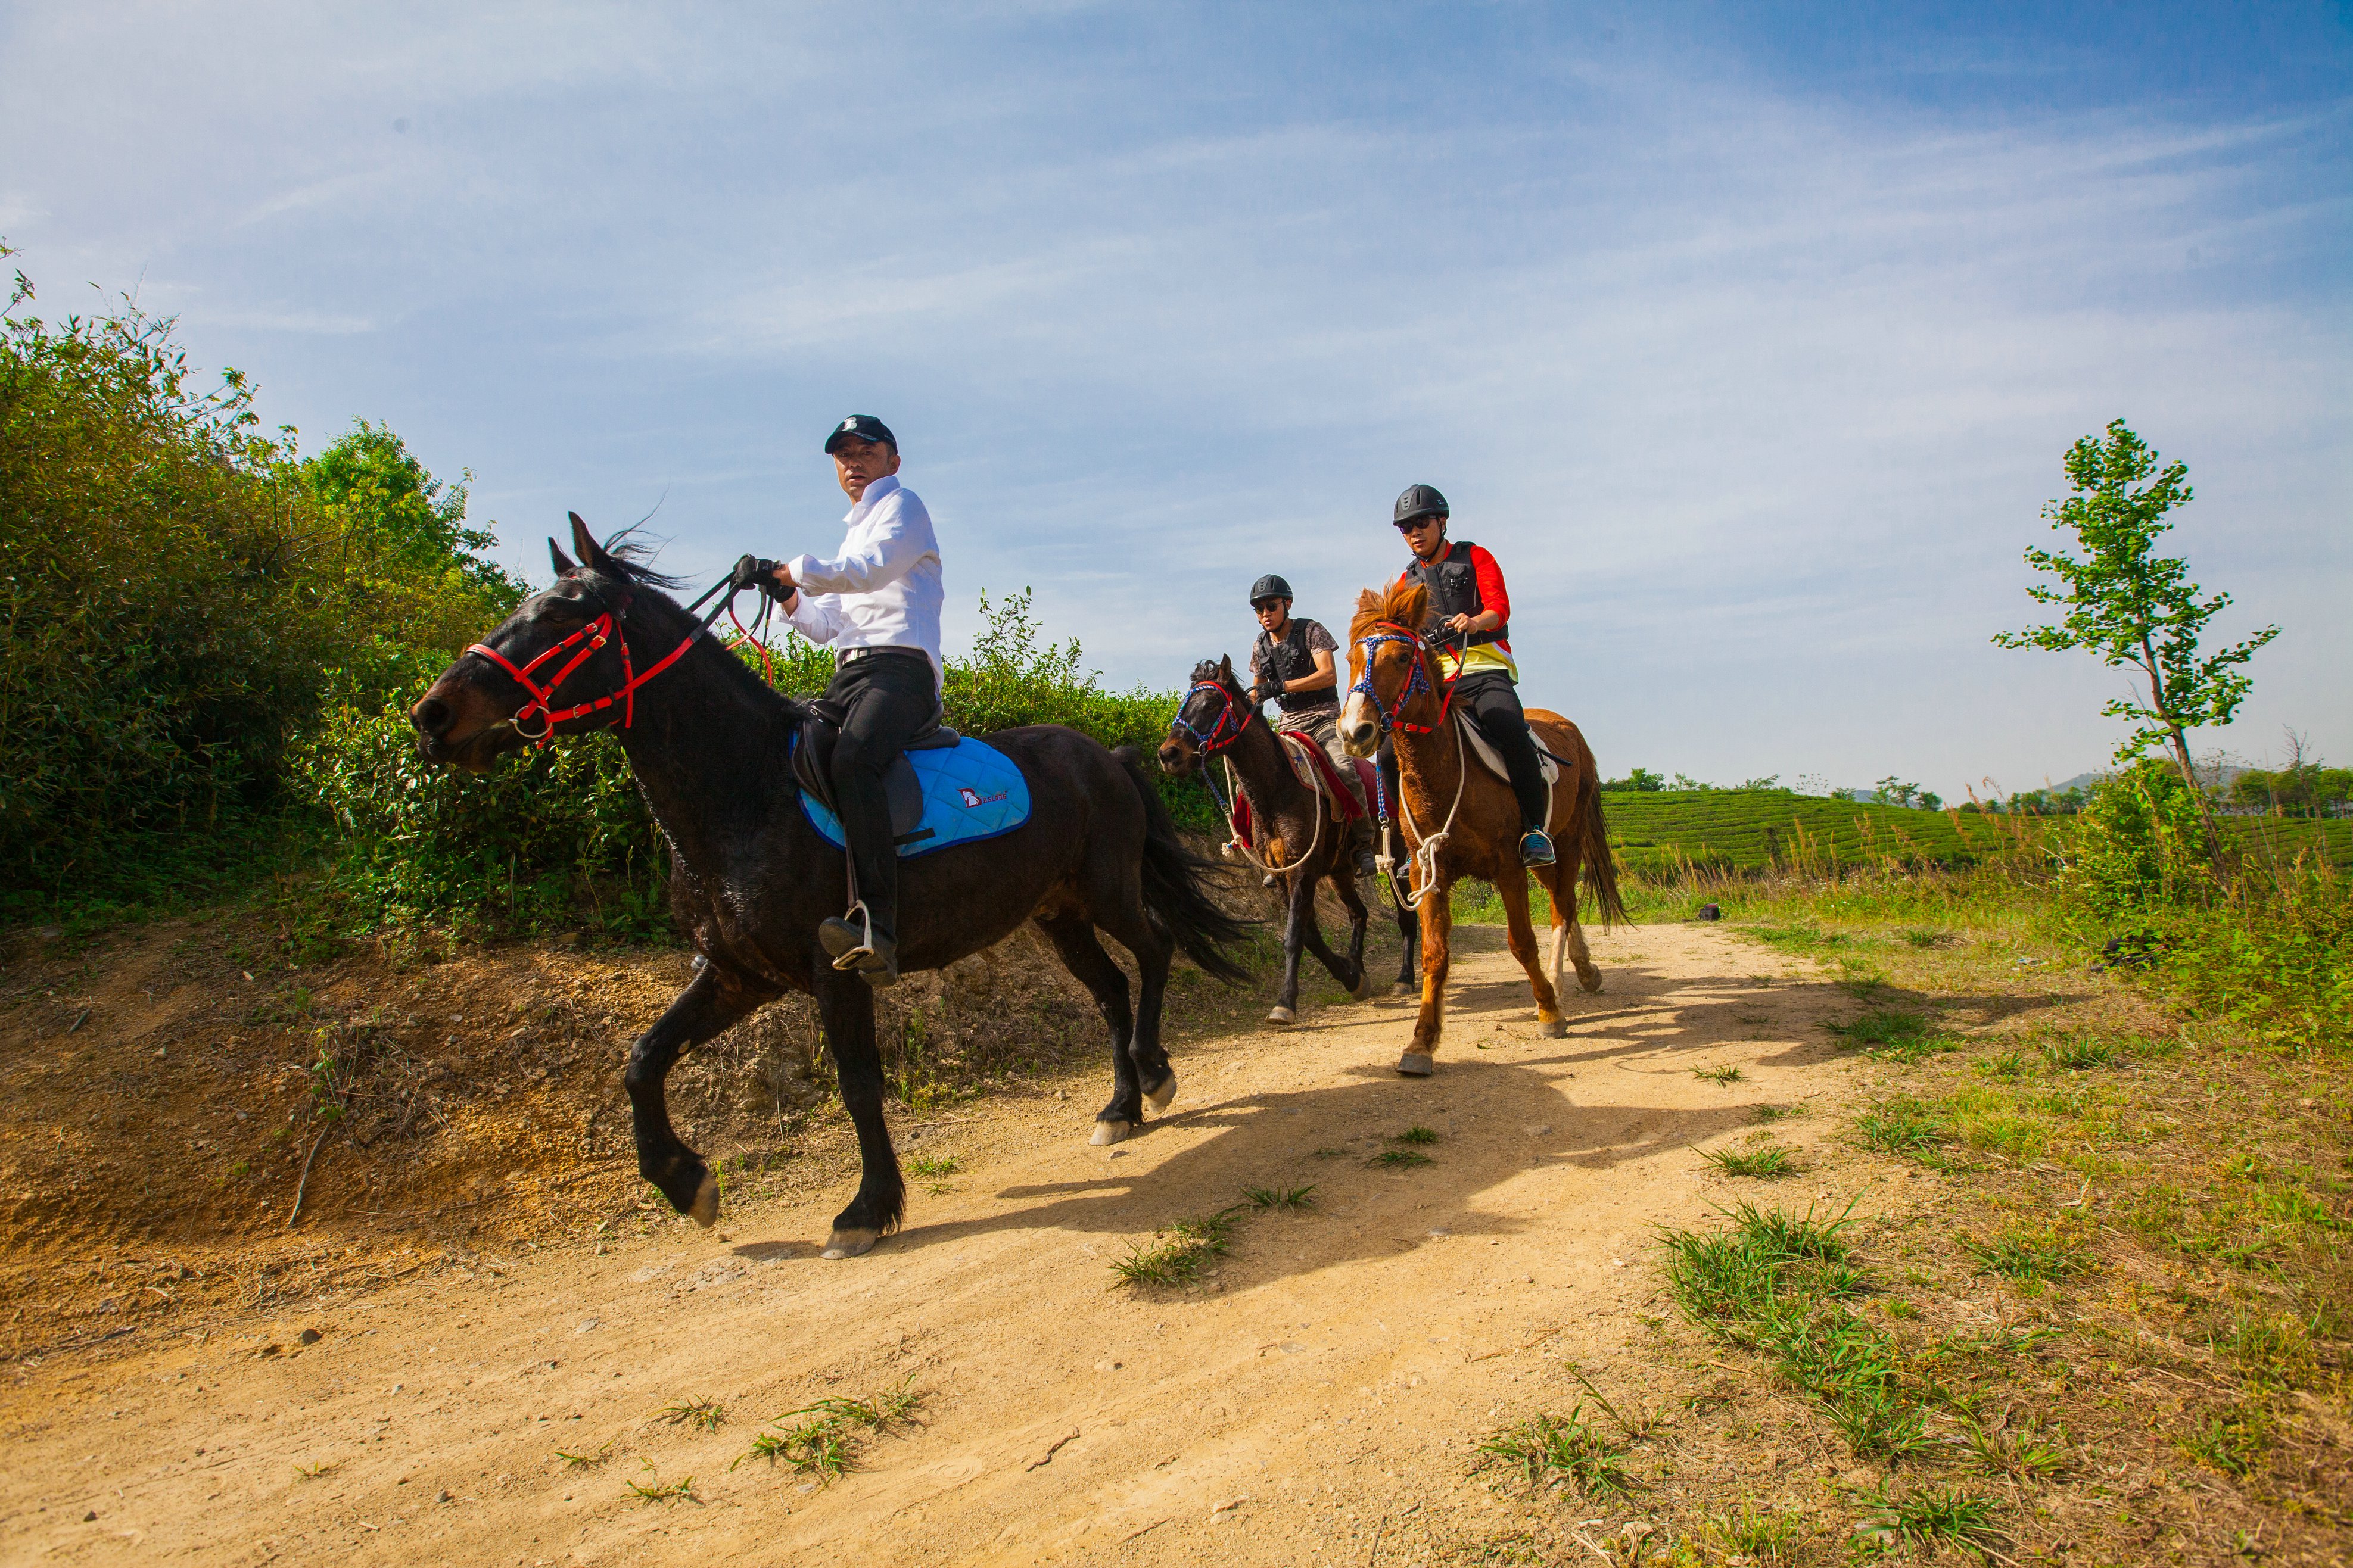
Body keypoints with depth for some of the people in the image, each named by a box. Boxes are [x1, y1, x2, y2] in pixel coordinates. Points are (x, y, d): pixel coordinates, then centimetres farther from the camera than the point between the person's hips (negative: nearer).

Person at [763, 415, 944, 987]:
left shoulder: (902, 506, 10)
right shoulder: (856, 533, 35)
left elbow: (871, 569, -11)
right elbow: (827, 624, 30)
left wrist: (795, 568, -12)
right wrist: (790, 600, 11)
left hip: (899, 666, -10)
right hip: (849, 674, 10)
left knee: (852, 760, -36)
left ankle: (878, 927, -48)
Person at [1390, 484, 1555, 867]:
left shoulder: (1475, 558, 8)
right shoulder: (1408, 580, 20)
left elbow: (1500, 607, -6)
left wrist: (1476, 621, -29)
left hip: (1483, 670, -4)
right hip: (1432, 678, 4)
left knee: (1510, 731, -32)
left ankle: (1535, 828, -20)